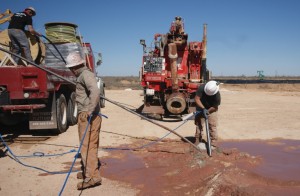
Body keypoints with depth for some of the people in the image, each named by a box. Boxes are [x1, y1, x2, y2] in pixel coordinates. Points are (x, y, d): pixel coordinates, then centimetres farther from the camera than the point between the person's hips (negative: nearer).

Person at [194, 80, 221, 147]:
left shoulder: (217, 95, -32)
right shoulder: (201, 88, -32)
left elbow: (215, 107, -21)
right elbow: (197, 99, -27)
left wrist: (207, 111, -25)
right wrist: (203, 109, -34)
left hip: (211, 109, -1)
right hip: (201, 108, 2)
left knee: (212, 125, -8)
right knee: (198, 123, 4)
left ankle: (213, 141, 2)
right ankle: (197, 140, 15)